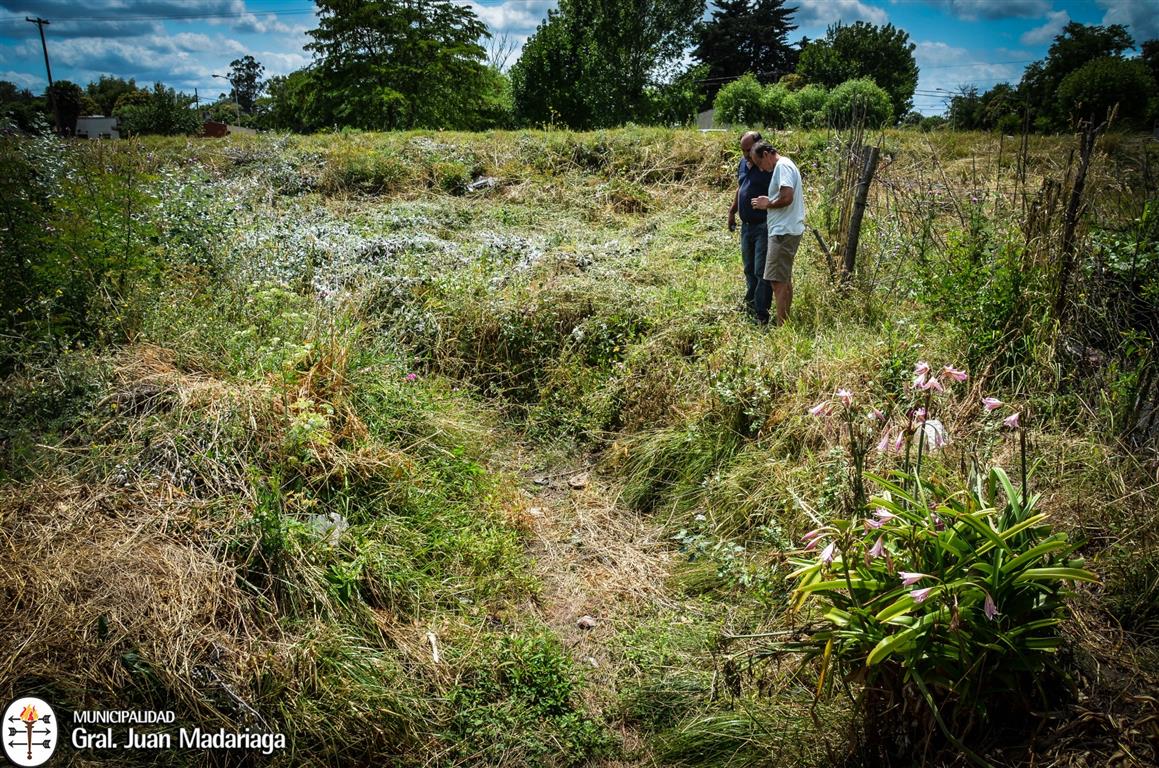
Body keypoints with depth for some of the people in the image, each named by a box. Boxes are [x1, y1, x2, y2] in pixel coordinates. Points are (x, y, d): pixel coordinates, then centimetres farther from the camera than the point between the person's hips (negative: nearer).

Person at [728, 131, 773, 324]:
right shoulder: (743, 163, 10)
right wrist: (732, 212, 25)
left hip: (763, 227, -8)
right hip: (746, 226, 8)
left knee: (762, 272, -5)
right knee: (749, 269, 19)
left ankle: (761, 314, 1)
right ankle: (750, 305, 33)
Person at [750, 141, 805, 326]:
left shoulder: (783, 166, -13)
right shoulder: (785, 166, 19)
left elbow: (787, 198, -24)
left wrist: (767, 204, -9)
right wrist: (769, 202, 10)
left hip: (783, 232, -11)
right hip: (785, 231, 11)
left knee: (778, 281, -11)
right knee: (785, 280, 16)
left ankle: (781, 327, -10)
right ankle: (785, 323, 23)